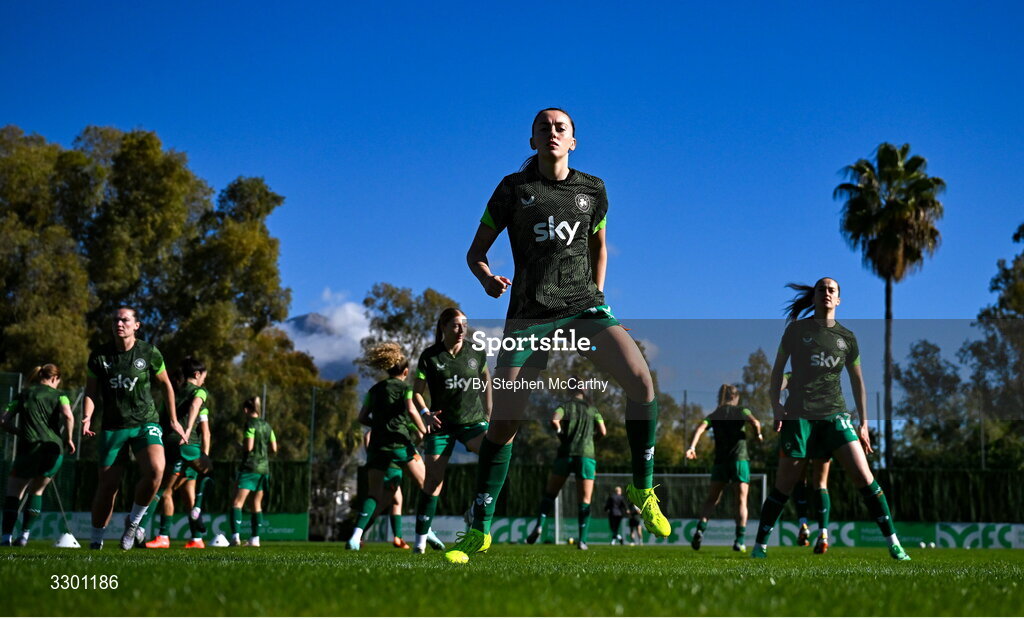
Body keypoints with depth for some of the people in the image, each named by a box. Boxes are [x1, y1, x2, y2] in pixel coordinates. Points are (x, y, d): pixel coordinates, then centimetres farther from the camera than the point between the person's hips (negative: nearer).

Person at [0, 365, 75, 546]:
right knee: (36, 491, 20)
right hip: (54, 448, 1)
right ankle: (24, 534, 12)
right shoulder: (59, 395, 10)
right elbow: (68, 416, -10)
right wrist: (68, 439, 1)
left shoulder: (23, 395, 13)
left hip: (29, 448, -1)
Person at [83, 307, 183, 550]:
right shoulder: (99, 356, -1)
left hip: (145, 423, -1)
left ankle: (133, 522, -3)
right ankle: (96, 540, 18)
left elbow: (166, 385, 10)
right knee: (107, 486, -1)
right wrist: (87, 418, -11)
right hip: (113, 427, 1)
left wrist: (174, 421, 11)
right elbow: (91, 392, 7)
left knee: (155, 469, -26)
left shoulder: (149, 353, -3)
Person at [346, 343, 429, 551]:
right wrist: (423, 431, -1)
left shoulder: (374, 390, 19)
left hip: (376, 444, 4)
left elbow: (362, 417, 16)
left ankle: (356, 535, -20)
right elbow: (411, 409, -12)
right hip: (400, 442, -4)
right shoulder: (405, 387, 5)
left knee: (375, 494, 1)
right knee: (425, 485, 8)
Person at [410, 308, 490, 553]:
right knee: (433, 481, -4)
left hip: (473, 422, 1)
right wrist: (425, 413, -14)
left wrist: (488, 412, 13)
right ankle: (420, 538, 5)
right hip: (442, 425, -1)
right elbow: (417, 391, 4)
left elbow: (486, 379, 17)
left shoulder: (476, 353, 0)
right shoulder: (430, 356, -4)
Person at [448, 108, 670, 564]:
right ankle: (479, 530, 8)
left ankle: (642, 490, -7)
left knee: (641, 378, -24)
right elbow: (475, 252, 9)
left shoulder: (592, 190, 11)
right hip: (529, 314, -1)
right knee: (503, 421, -6)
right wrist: (488, 279, -12)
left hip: (583, 307, 1)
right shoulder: (514, 188, 5)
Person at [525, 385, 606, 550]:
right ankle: (582, 540, -7)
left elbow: (554, 420, -14)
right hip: (586, 455, 0)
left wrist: (560, 433, 4)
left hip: (565, 454, 0)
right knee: (585, 500, 3)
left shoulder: (565, 406, 7)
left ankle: (539, 525, -7)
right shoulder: (593, 410, 12)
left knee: (550, 493, 13)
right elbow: (603, 432, 2)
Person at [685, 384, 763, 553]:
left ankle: (700, 529, -14)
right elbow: (755, 422, -13)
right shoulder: (742, 411, 5)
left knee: (711, 500, 9)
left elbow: (701, 427, -6)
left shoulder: (714, 415, 12)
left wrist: (692, 446, -17)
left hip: (720, 461, 2)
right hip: (740, 458, -2)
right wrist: (758, 434, 7)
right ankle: (740, 539, -8)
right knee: (741, 500, 2)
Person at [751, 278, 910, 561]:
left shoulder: (847, 337, 11)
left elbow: (857, 381, 16)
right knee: (784, 485, -2)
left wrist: (863, 423, 13)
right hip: (799, 415, -2)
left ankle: (893, 543, -7)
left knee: (863, 476, -11)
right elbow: (778, 368, 9)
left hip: (835, 414, 2)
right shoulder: (796, 330, 5)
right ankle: (760, 545, 11)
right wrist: (776, 405, -4)